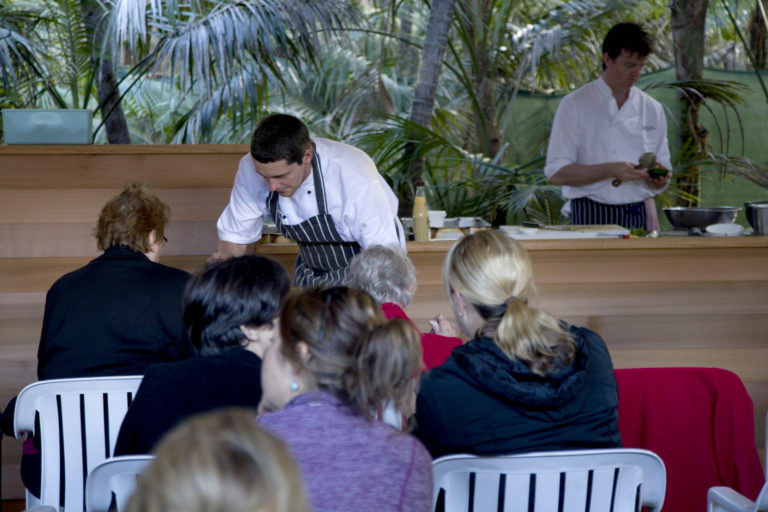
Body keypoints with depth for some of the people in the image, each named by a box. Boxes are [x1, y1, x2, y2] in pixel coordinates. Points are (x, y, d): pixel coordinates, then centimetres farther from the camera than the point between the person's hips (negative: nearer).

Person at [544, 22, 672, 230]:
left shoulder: (652, 109, 12)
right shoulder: (575, 105, -1)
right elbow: (557, 173, -7)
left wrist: (659, 178, -7)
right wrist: (611, 171, -17)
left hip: (640, 214, 4)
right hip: (593, 216, -3)